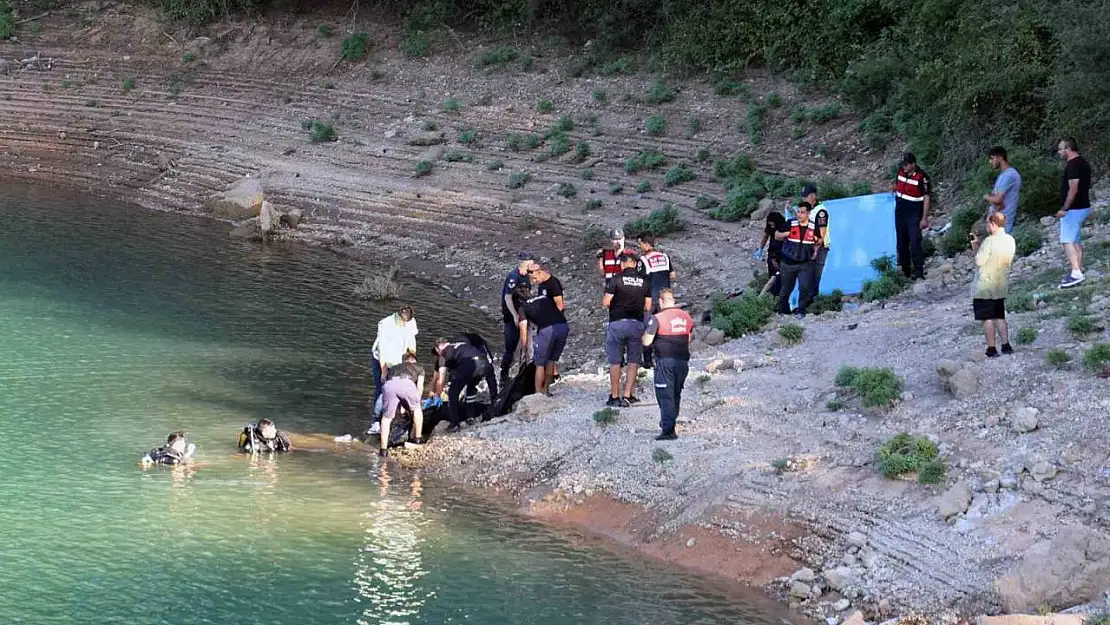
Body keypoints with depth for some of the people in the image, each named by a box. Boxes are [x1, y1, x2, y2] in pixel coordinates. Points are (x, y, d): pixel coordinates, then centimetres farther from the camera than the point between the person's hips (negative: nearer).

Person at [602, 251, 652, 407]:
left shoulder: (616, 280, -7)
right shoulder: (644, 282, 4)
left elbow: (605, 303, -10)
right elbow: (648, 307, 6)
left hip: (617, 323, -2)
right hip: (637, 324, 2)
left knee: (615, 362, 8)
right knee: (633, 362, 10)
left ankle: (614, 397, 10)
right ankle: (627, 396, 5)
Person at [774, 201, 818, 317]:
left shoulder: (813, 227, 0)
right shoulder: (790, 224, -5)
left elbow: (817, 242, 16)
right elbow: (777, 236, 1)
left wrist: (815, 251, -4)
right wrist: (786, 233, -19)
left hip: (805, 263, 0)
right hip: (789, 263, 0)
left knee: (805, 287, -11)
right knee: (786, 287, 9)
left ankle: (801, 310, 6)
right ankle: (782, 309, 27)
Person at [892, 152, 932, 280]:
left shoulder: (922, 177, -17)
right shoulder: (901, 172, 1)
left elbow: (927, 198, -15)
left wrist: (924, 218, -17)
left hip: (914, 214, -7)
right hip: (900, 212, 7)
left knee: (915, 243, -14)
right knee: (901, 243, 12)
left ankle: (919, 273, -13)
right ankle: (905, 270, 23)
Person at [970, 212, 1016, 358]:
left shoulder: (990, 241, -20)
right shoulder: (1010, 241, 3)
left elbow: (979, 262, -18)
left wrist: (976, 246, -4)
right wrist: (979, 245, 10)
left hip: (985, 287, -7)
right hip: (1001, 286, 7)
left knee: (987, 318, 1)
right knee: (999, 317, 17)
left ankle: (991, 349, 3)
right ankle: (1006, 345, 11)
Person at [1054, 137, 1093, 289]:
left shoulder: (1073, 165, -18)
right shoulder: (1083, 163, 14)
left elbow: (1073, 189, -24)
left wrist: (1064, 209, -22)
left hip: (1073, 209, -10)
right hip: (1083, 207, 10)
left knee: (1067, 241, -12)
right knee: (1075, 240, 15)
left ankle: (1076, 273, -21)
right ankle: (1078, 270, 17)